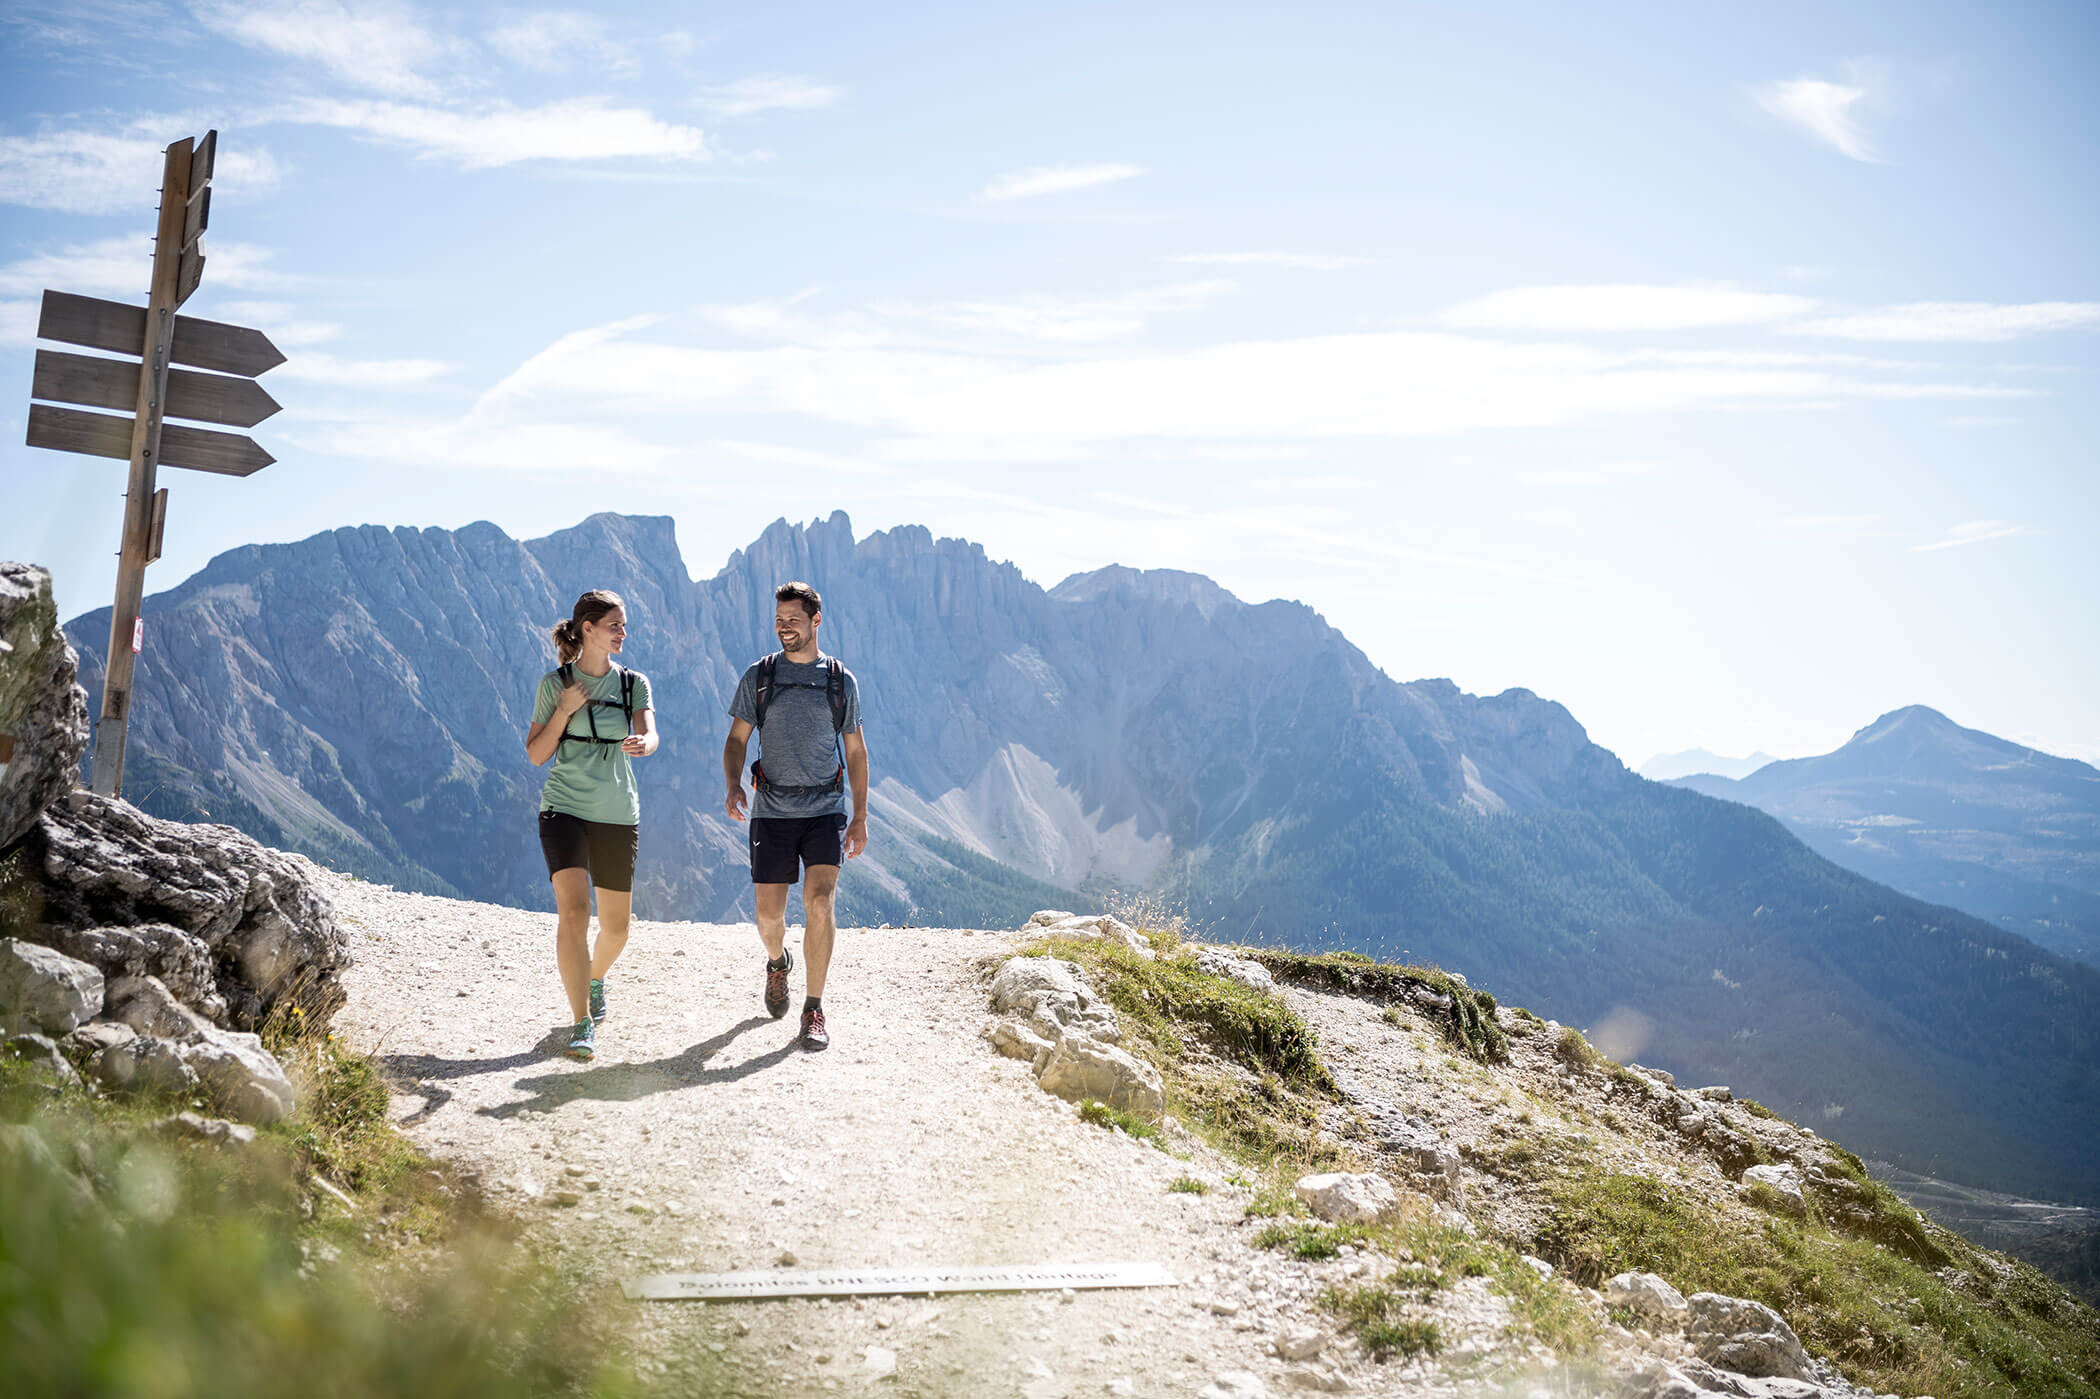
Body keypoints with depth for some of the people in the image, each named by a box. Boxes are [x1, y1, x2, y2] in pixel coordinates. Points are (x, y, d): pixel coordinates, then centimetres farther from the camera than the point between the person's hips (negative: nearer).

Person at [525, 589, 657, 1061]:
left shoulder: (633, 683, 6)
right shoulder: (555, 683, 1)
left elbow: (649, 735, -12)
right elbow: (536, 754, 3)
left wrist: (641, 745, -36)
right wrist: (564, 711, -11)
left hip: (619, 815, 3)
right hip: (564, 809, -2)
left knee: (615, 927, 9)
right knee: (573, 912, -19)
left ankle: (596, 978, 43)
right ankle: (582, 1023, -15)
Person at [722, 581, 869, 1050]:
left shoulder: (841, 681, 6)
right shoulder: (758, 676, 5)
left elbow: (855, 751, 12)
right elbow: (736, 740, 8)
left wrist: (860, 817, 7)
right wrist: (733, 786, -12)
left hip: (825, 809, -1)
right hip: (772, 812, 1)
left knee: (820, 902, -17)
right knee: (769, 914, 3)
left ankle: (814, 1010, -9)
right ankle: (777, 962, 39)